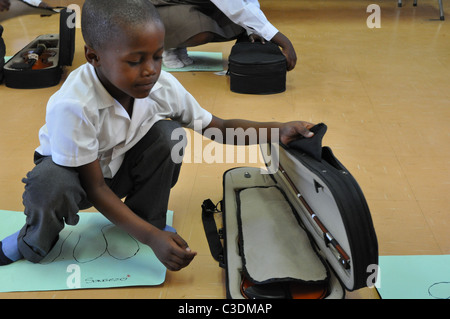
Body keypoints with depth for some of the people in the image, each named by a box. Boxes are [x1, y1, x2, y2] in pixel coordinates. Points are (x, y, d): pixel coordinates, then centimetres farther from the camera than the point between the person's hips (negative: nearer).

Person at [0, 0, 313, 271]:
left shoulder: (162, 86, -22)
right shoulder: (73, 106, -36)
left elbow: (218, 126, -11)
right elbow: (95, 187, -29)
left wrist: (278, 129, -26)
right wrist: (151, 238, -36)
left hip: (121, 167, 4)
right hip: (74, 171, -4)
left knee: (168, 135, -22)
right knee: (51, 188, -38)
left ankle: (147, 218, 2)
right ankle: (35, 242, -1)